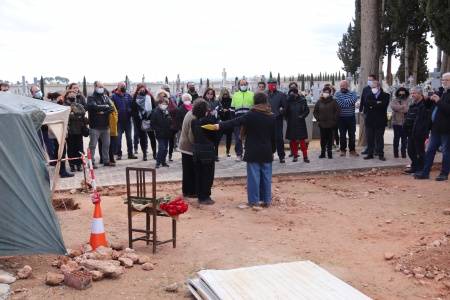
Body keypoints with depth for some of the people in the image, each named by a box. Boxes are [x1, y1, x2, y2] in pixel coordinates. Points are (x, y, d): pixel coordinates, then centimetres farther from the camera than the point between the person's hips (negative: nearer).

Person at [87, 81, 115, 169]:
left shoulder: (106, 97, 12)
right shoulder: (91, 98, -5)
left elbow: (111, 108, 1)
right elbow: (95, 107, -23)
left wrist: (103, 112, -15)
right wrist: (105, 106, -9)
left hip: (105, 125, 6)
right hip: (95, 126, -6)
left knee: (106, 144, 13)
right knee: (92, 145, -2)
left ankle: (106, 161, 22)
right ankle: (92, 162, 3)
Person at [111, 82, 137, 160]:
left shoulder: (129, 95, 5)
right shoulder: (114, 96, -4)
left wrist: (130, 110, -10)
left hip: (127, 120, 3)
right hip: (118, 121, -3)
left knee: (129, 138, 10)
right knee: (118, 138, 2)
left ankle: (130, 153, 18)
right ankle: (118, 154, 10)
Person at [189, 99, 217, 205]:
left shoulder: (193, 122, 2)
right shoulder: (208, 121, -14)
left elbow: (191, 137, 8)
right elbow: (214, 136, -7)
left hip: (196, 151, 6)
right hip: (207, 151, -6)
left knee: (198, 175, 12)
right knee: (207, 175, 3)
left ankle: (200, 196, 19)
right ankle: (205, 198, 5)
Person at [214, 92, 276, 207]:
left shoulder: (251, 115, -8)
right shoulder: (272, 117, 2)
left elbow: (235, 122, -15)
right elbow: (274, 136, 7)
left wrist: (220, 125, -15)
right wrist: (273, 150, 16)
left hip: (253, 152, -3)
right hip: (267, 152, 3)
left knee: (253, 176, 1)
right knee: (266, 176, 8)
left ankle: (254, 200, 5)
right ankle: (266, 200, 13)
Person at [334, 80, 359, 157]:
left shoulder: (352, 93, 5)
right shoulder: (337, 94, 2)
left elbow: (353, 100, -15)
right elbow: (337, 102, -15)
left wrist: (344, 102, -14)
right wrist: (348, 103, -12)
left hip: (351, 118, 1)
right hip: (341, 118, -1)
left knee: (352, 134, 6)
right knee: (342, 135, 5)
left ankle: (352, 150, 15)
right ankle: (343, 150, 13)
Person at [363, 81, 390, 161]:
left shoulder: (385, 96, 1)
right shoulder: (369, 96, 12)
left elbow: (384, 104, -18)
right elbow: (365, 103, -8)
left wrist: (372, 105, -11)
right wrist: (376, 103, -18)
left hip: (380, 121, -3)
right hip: (370, 120, 3)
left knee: (379, 138, 4)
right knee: (369, 139, 6)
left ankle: (381, 154, 10)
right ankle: (370, 154, 13)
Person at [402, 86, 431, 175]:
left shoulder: (425, 105, -11)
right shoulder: (412, 105, 17)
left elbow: (427, 120, -18)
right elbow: (407, 118, 19)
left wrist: (422, 131, -23)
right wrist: (404, 129, 10)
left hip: (419, 134, -9)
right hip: (411, 133, 9)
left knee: (420, 152, 0)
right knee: (411, 151, 15)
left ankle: (420, 170, 8)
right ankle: (414, 168, 28)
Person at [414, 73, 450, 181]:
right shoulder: (441, 93, 16)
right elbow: (432, 108, 23)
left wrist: (439, 101, -21)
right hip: (436, 127, 8)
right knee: (430, 150, 9)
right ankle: (425, 172, 15)